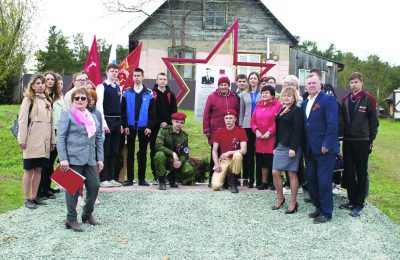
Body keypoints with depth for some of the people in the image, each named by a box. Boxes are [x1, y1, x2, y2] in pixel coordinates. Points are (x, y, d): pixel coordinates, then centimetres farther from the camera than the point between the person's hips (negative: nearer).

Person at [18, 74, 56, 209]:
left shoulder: (48, 100, 17)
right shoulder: (28, 100, 0)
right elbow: (22, 120, -7)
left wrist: (52, 139, 14)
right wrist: (22, 139, -14)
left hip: (44, 141, 6)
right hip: (32, 140, -5)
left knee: (38, 169, 8)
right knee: (29, 169, -1)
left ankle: (34, 197, 16)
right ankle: (27, 199, 4)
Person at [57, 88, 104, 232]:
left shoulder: (93, 117, 17)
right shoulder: (67, 115, 0)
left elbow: (99, 139, 17)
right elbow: (60, 137, -7)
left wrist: (100, 158, 10)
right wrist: (63, 159, -14)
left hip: (90, 160, 6)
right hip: (73, 159, -6)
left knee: (95, 185, 5)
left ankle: (88, 214, 26)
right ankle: (71, 219, 11)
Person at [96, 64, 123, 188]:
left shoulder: (119, 88, 15)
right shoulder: (102, 87, -4)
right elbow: (99, 105, -11)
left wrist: (121, 123, 10)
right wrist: (104, 123, -17)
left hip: (117, 122, 6)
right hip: (107, 121, -6)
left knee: (114, 151, 9)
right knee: (105, 151, -3)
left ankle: (111, 177, 16)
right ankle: (103, 179, 3)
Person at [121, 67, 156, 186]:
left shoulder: (149, 93, 4)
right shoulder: (127, 92, 5)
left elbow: (152, 112, 2)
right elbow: (123, 110, 3)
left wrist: (150, 126, -6)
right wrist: (125, 125, -5)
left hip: (144, 127, 0)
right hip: (130, 127, 0)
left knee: (143, 153, 5)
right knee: (130, 152, 4)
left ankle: (142, 178, 12)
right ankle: (129, 178, 10)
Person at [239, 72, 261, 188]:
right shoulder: (244, 94, 14)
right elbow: (241, 111, 16)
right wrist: (240, 125, 9)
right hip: (247, 126, 2)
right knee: (248, 152, 1)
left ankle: (259, 178, 3)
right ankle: (249, 177, 5)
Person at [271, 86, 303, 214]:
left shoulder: (297, 111, -7)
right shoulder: (282, 111, 17)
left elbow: (297, 130, -15)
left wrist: (293, 148, -20)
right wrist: (275, 146, 15)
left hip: (291, 147, -7)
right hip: (280, 146, 7)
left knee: (292, 174, -1)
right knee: (275, 173, 3)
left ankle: (293, 203, 9)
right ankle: (280, 198, 20)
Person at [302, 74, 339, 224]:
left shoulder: (328, 99, -9)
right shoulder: (305, 103, 15)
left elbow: (333, 124, -15)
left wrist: (326, 145, -19)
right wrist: (305, 146, 8)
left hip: (324, 149, -7)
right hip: (310, 149, 7)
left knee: (324, 182, -2)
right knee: (311, 180, 11)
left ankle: (326, 213, 9)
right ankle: (319, 208, 25)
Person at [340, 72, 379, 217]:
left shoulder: (369, 99, -5)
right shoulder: (346, 99, 8)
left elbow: (374, 121, -4)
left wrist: (371, 141, -7)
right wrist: (342, 136, 6)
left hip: (362, 141, -5)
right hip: (347, 141, 5)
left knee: (361, 173, 3)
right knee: (348, 173, 9)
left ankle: (359, 204, 10)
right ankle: (352, 200, 21)